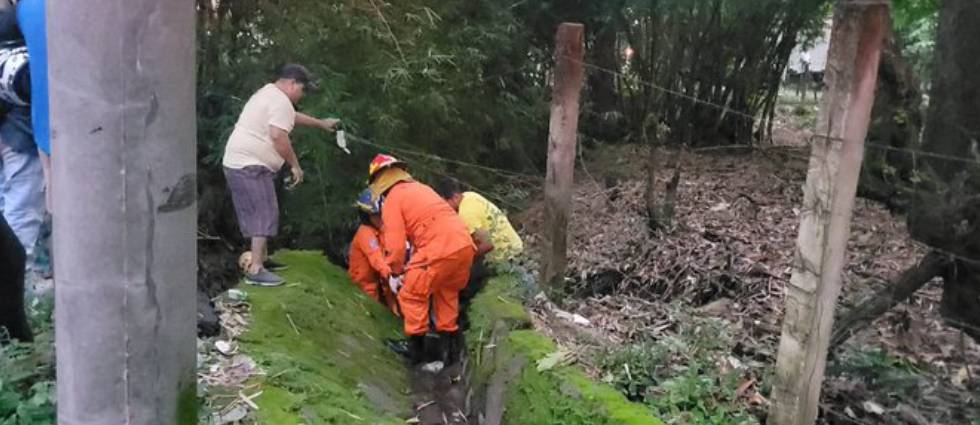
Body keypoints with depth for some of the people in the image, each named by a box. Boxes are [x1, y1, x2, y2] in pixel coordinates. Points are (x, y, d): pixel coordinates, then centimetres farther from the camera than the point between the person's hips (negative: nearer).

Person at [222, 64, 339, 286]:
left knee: (261, 214, 19)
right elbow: (278, 136, -25)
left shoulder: (269, 93, 21)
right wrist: (295, 165, -15)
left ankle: (262, 259, 29)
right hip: (250, 166, -11)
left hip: (239, 163, 11)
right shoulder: (281, 101, -13)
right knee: (264, 216, -11)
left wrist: (321, 124, 46)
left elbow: (293, 116, 37)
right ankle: (255, 270, -13)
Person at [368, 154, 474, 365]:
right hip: (465, 244, 8)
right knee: (447, 292, 27)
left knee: (411, 295, 11)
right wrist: (414, 265, 35)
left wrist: (395, 272, 15)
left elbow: (396, 244, -3)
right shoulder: (421, 188, 26)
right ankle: (449, 344, 31)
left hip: (441, 250, -8)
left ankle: (416, 346, 16)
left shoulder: (392, 200, 4)